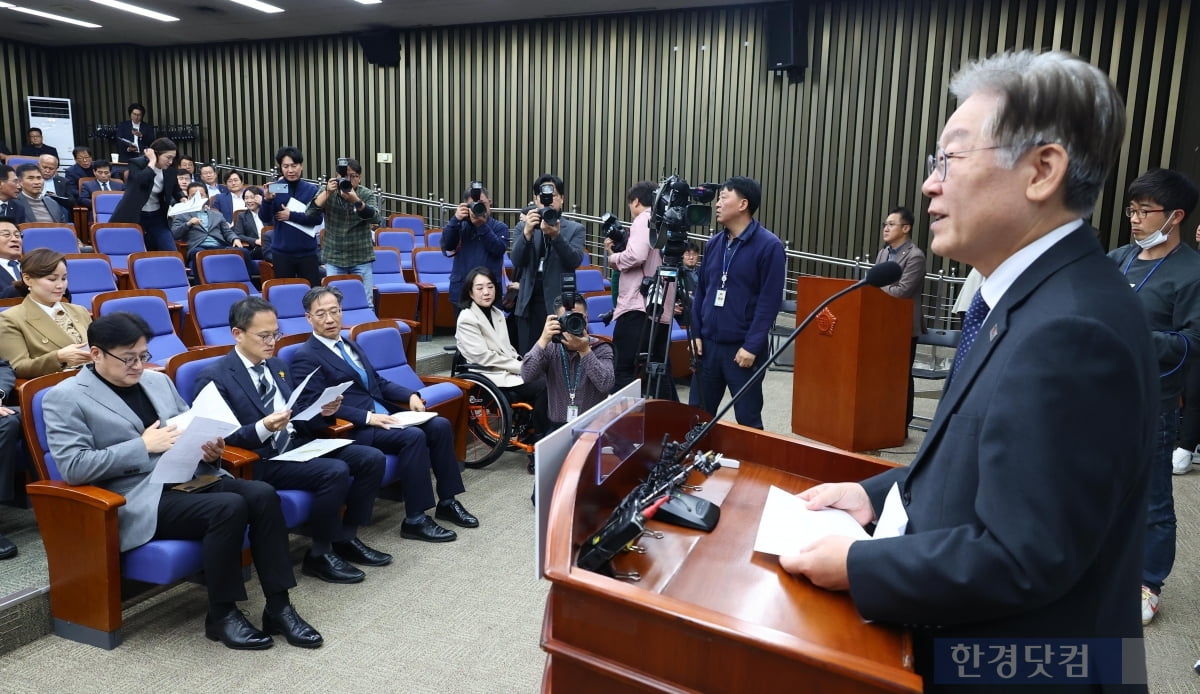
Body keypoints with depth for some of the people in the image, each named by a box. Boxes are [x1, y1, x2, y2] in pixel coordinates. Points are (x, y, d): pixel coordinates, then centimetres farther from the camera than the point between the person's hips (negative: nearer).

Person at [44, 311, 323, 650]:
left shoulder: (158, 381, 17)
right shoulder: (64, 398, -2)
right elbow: (72, 466, -12)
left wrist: (210, 450, -3)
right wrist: (144, 445, -16)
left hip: (189, 477, 6)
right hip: (140, 498, -6)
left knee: (262, 494, -21)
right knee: (229, 507, -30)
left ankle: (278, 607, -14)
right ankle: (221, 614, -11)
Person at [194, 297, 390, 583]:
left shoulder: (277, 364, 15)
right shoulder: (214, 377, -8)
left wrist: (319, 410, -1)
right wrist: (263, 428, -28)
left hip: (299, 444, 8)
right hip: (261, 460, -8)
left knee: (372, 459, -8)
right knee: (335, 472, -29)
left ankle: (346, 538, 6)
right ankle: (319, 555, -10)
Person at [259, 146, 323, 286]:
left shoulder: (311, 189, 0)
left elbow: (317, 218, -5)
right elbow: (265, 219, -6)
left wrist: (291, 215, -13)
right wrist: (267, 199, -23)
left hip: (308, 252, 0)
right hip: (281, 252, 0)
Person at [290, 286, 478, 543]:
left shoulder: (349, 345, 20)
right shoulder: (305, 357, -6)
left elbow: (378, 382, 23)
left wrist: (410, 395, 3)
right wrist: (367, 416, -23)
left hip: (384, 415, 8)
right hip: (354, 427, -8)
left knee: (440, 425, -10)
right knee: (413, 436, -28)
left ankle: (447, 502, 1)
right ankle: (415, 520, -19)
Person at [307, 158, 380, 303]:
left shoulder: (368, 195, -3)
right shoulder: (328, 193, 0)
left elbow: (375, 218, -20)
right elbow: (309, 214, -12)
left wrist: (355, 200, -35)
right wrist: (327, 193, -25)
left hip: (361, 258, -1)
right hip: (333, 258, 1)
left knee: (365, 303, 3)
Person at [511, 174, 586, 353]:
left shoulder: (575, 229, 6)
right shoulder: (523, 226, 11)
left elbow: (575, 261, -9)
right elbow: (516, 261, -3)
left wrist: (557, 236, -22)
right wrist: (527, 232, -18)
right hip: (529, 303, 2)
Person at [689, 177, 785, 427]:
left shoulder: (769, 246, -10)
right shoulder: (714, 243, 9)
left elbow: (770, 302, -13)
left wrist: (752, 346, -16)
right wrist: (696, 332, 5)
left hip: (742, 348, -6)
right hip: (708, 343, 6)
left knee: (748, 420, 5)